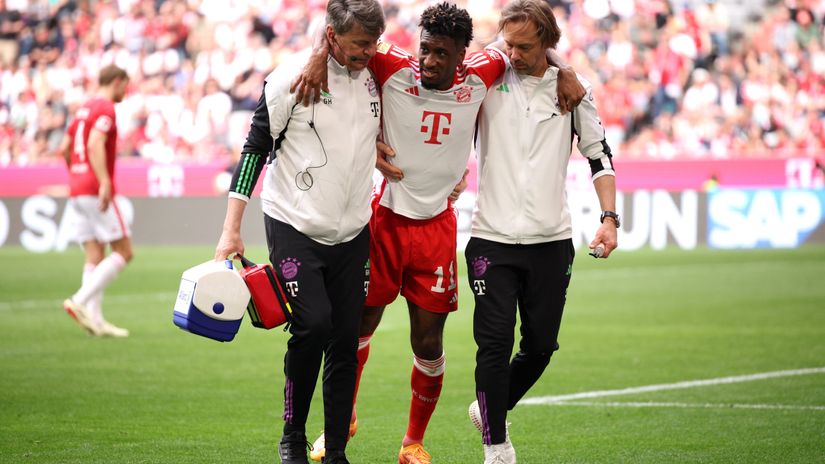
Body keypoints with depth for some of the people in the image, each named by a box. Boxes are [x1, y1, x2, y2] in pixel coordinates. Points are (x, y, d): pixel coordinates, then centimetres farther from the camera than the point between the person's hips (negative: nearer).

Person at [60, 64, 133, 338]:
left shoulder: (85, 109, 18)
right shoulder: (106, 109, -9)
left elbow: (64, 148, 22)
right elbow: (95, 145, -24)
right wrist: (104, 182, -31)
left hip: (77, 191, 9)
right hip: (96, 191, -9)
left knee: (95, 256, 6)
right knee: (123, 252, -5)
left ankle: (95, 319, -1)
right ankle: (80, 301, -15)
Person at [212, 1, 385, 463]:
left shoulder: (377, 77, 4)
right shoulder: (292, 78, -11)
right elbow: (256, 148, -7)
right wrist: (231, 230, -10)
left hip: (352, 232, 5)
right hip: (295, 227, -5)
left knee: (346, 340, 0)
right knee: (313, 326, -18)